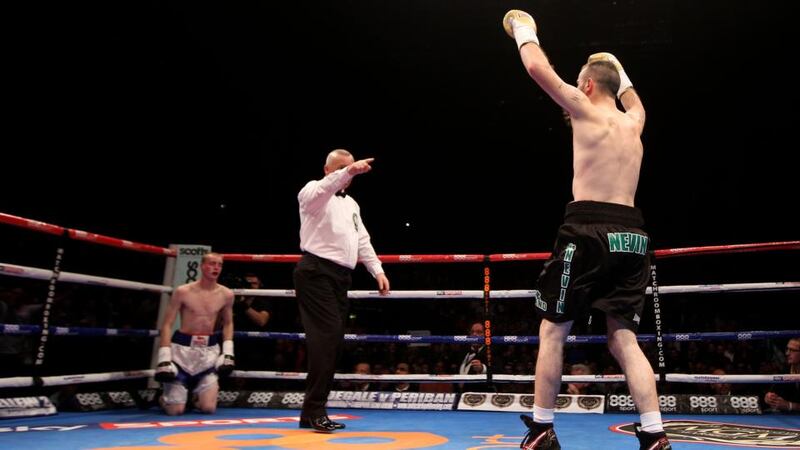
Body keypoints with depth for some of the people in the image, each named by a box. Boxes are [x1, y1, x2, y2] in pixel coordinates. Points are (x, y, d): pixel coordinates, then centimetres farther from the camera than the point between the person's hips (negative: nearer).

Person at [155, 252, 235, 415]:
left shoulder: (226, 295, 0)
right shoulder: (183, 291, -8)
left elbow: (228, 323, 14)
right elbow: (167, 325, -6)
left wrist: (228, 352, 5)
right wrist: (164, 357, -13)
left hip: (209, 350, 2)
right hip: (182, 348, -2)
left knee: (209, 408, -3)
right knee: (175, 411, -1)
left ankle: (198, 392, 32)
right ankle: (165, 396, 35)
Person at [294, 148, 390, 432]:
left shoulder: (351, 204, 24)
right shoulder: (313, 192, 1)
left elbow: (362, 239, 24)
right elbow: (326, 188, -24)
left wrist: (377, 270, 14)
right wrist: (348, 172, -41)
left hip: (340, 277, 8)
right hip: (317, 273, -8)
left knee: (333, 342, 5)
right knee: (327, 336, -18)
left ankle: (314, 412, 14)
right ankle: (313, 411, -12)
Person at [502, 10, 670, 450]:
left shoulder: (587, 111, 2)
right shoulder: (633, 122, 19)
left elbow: (538, 69, 1)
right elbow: (633, 98, 46)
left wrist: (524, 30, 18)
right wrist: (616, 66, 53)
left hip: (590, 231, -6)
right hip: (630, 235, 6)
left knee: (552, 331, 4)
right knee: (623, 339, 8)